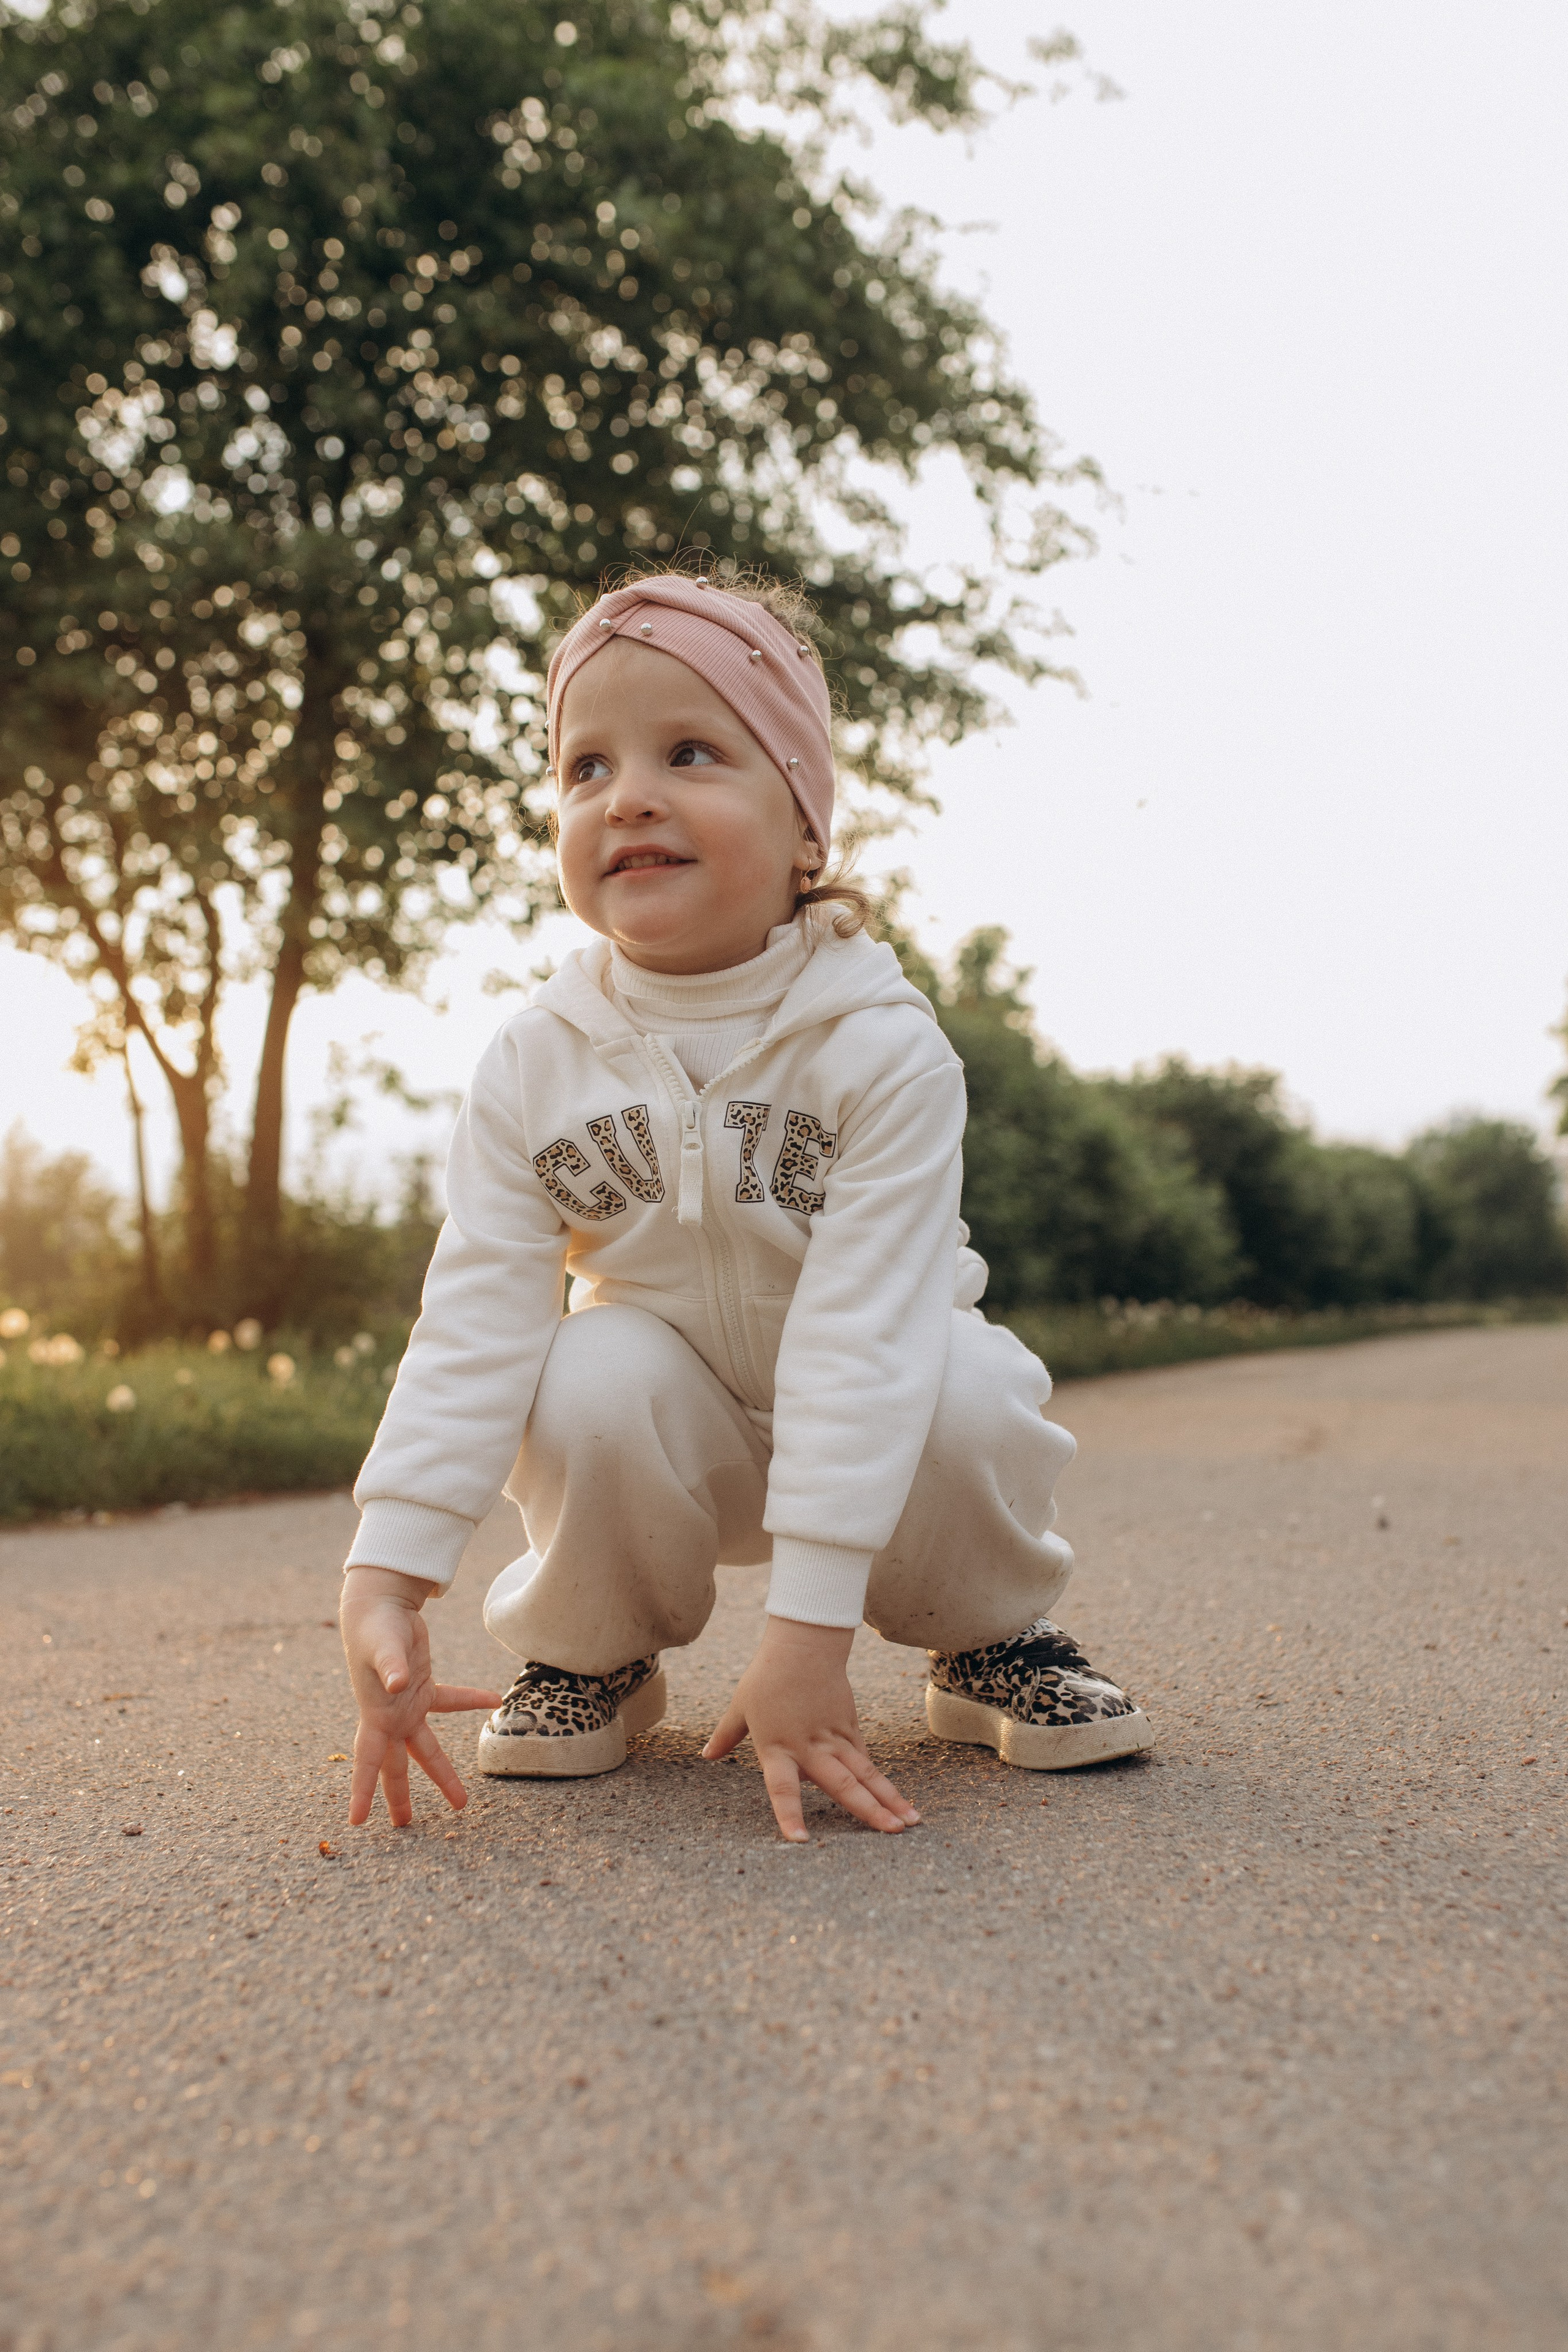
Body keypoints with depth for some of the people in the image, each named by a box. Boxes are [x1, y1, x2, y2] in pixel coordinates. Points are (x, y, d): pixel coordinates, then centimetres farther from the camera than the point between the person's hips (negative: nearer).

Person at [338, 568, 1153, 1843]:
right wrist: (385, 1574, -31)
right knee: (596, 1382, -31)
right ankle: (591, 1653, -1)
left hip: (877, 1401, -1)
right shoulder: (535, 1066, -17)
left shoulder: (883, 1047, -26)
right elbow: (475, 1321, -20)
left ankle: (993, 1635, 0)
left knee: (970, 1395, -32)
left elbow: (861, 1331, -32)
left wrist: (810, 1625, -37)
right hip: (671, 1425, 2)